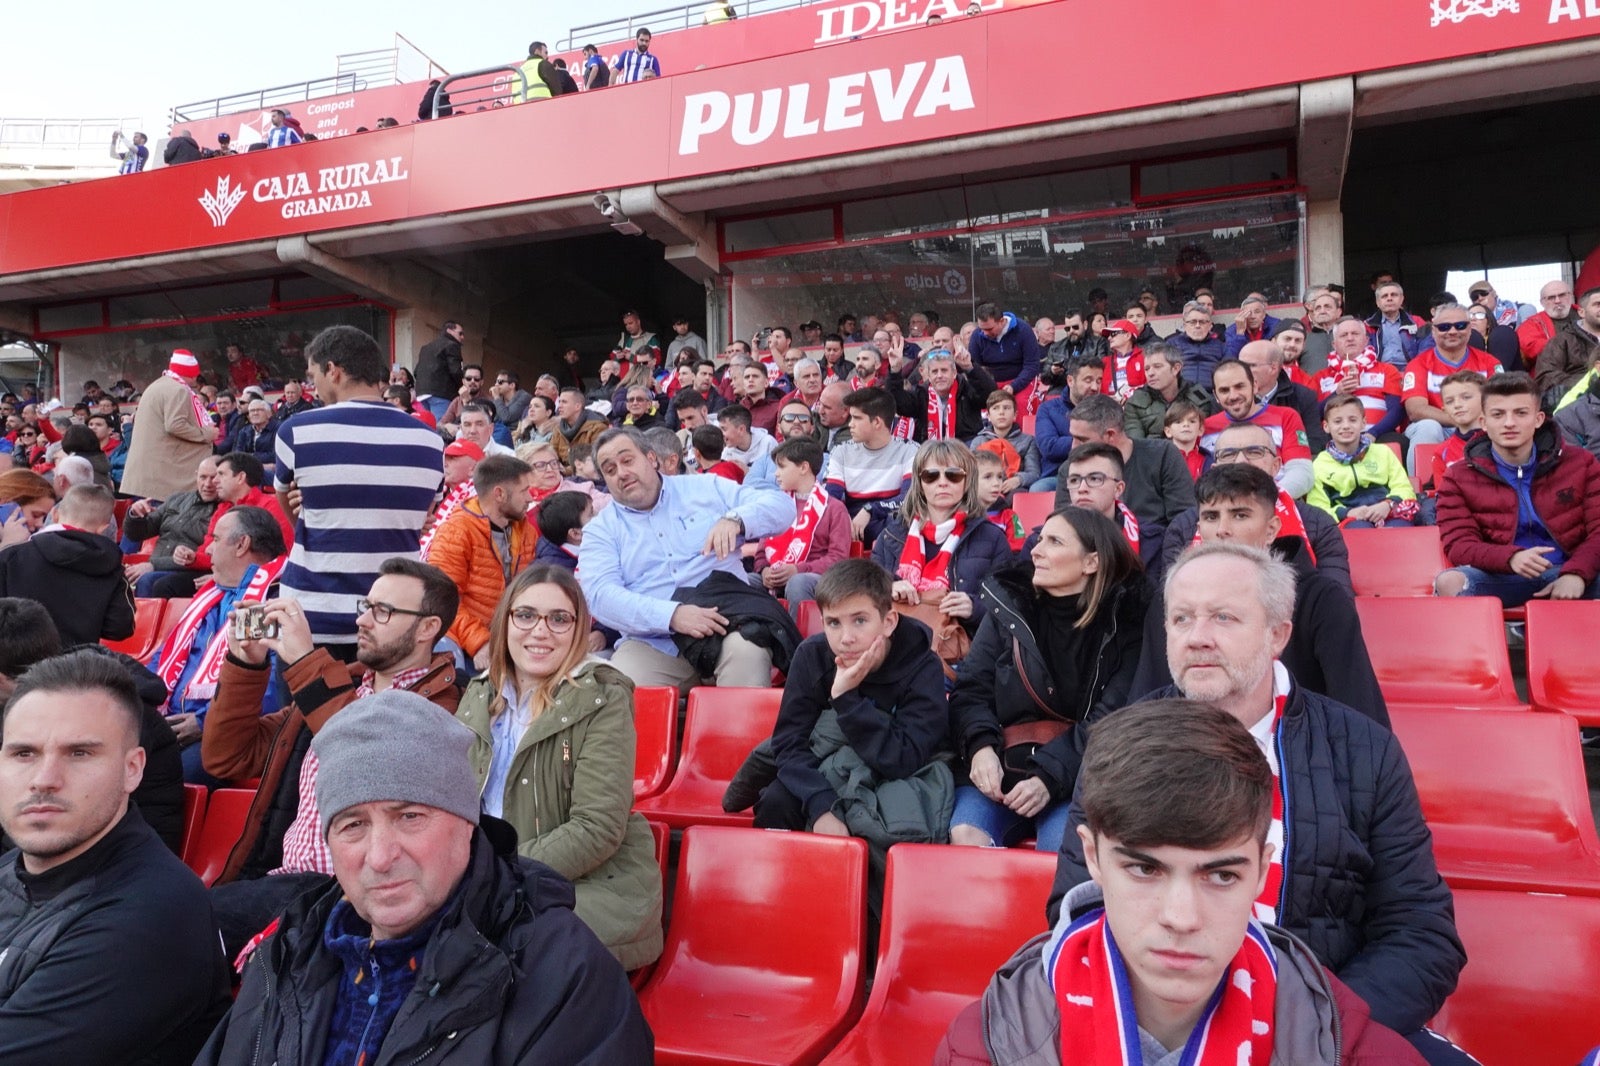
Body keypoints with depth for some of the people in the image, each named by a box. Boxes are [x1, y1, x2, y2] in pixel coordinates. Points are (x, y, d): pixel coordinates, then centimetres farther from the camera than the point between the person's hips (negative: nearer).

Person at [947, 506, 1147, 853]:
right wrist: (980, 745, -17)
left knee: (1062, 847, -32)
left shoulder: (1125, 621, 0)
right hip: (1003, 764, 2)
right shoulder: (1008, 603, 8)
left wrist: (1050, 776, -18)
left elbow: (1111, 718, -6)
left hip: (1080, 775, -2)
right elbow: (971, 689, 5)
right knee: (964, 834, -27)